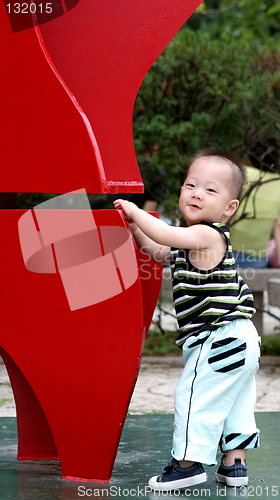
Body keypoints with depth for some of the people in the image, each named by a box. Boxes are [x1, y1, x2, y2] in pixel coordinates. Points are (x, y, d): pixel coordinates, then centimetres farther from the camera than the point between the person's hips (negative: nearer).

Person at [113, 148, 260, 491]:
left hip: (221, 337, -11)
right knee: (234, 401, 15)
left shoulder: (207, 235, -16)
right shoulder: (197, 241, 15)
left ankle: (188, 462, 3)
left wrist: (135, 212, -14)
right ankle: (235, 463, 22)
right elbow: (160, 253, 27)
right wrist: (134, 227, 17)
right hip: (240, 341, 11)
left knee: (195, 396, -3)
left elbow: (165, 235, -28)